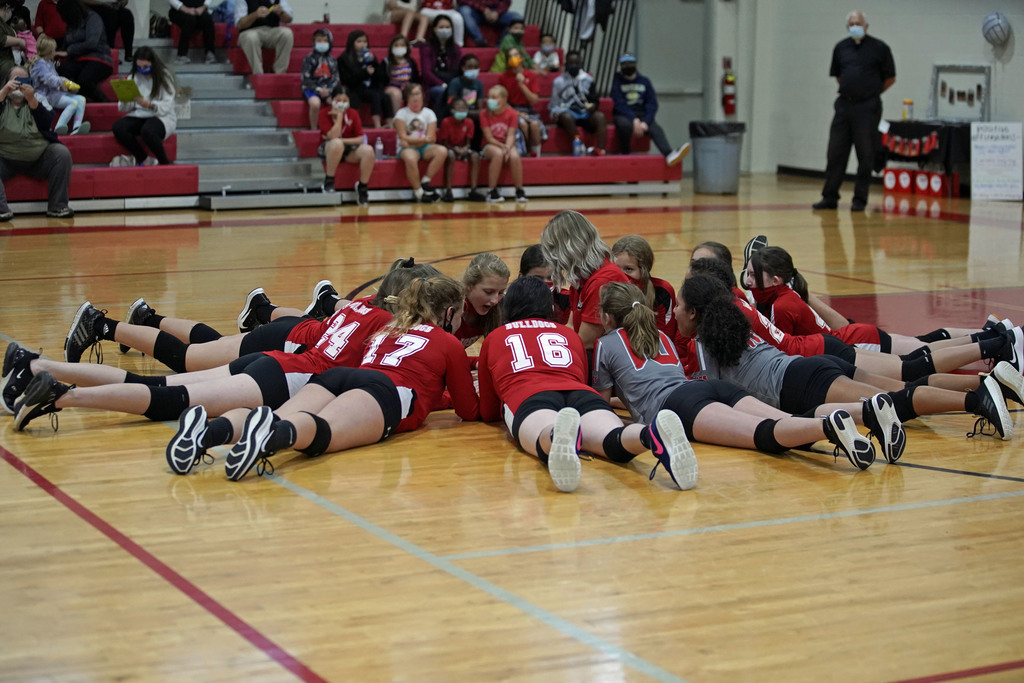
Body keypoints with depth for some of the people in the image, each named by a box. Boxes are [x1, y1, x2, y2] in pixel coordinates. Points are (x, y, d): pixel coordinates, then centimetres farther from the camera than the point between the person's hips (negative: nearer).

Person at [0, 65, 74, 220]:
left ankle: (57, 207, -18)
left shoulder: (38, 99, 7)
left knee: (62, 153, -22)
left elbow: (46, 123, -11)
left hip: (38, 159, 1)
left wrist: (31, 99, -25)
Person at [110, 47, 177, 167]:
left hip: (162, 116, -5)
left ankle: (164, 162, -17)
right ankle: (143, 159, -13)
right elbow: (124, 108, 7)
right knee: (118, 127, -26)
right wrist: (124, 101, -17)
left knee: (147, 130, -39)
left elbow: (166, 106, -13)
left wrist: (149, 105, -31)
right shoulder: (134, 77, 10)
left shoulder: (165, 77, -3)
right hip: (138, 115, 5)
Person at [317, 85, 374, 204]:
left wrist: (342, 140, -17)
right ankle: (329, 180, -23)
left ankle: (363, 186, -11)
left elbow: (360, 139, -4)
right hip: (328, 150, -3)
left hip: (349, 150, 3)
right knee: (337, 143, -40)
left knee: (368, 150, -27)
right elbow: (333, 136, -22)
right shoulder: (325, 113, -9)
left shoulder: (353, 114, 0)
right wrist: (339, 116, -22)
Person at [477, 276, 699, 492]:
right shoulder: (570, 335, 37)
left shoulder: (493, 339, 33)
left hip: (527, 398, -2)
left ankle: (559, 437, -74)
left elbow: (487, 413, 38)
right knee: (617, 441, -30)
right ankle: (655, 435, -65)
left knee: (546, 438, -36)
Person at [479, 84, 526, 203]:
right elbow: (489, 137, -10)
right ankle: (492, 191, -30)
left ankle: (519, 191, -17)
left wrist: (507, 147, -29)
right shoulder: (485, 114, -7)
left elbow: (511, 135, -9)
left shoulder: (512, 114, -4)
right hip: (490, 145, -1)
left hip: (507, 145, 1)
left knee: (514, 156, -34)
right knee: (498, 154, -38)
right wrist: (502, 146, -23)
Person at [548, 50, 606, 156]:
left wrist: (592, 105, -12)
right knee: (567, 117, -38)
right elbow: (554, 104, 10)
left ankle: (599, 150, -39)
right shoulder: (559, 82, 10)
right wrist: (555, 113, -12)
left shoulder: (588, 79, 15)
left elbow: (594, 99, 12)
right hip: (567, 111, -2)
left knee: (600, 116, -29)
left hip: (585, 111, 2)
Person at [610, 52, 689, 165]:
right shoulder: (617, 81, 3)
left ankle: (669, 154, -53)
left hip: (642, 115, 3)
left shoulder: (644, 81, 11)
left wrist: (645, 122, -15)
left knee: (656, 129, -28)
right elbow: (619, 104, -9)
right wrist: (634, 120, -22)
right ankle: (624, 155, -16)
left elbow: (652, 104, 3)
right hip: (623, 115, -3)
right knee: (625, 125, -39)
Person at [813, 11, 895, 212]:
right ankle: (829, 197, 9)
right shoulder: (840, 48, 9)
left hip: (867, 107, -4)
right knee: (836, 153, 3)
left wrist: (872, 92, 8)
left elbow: (890, 78, 6)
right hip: (844, 105, 4)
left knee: (865, 155, 0)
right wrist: (849, 90, 12)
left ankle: (860, 199, 6)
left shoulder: (879, 48, -2)